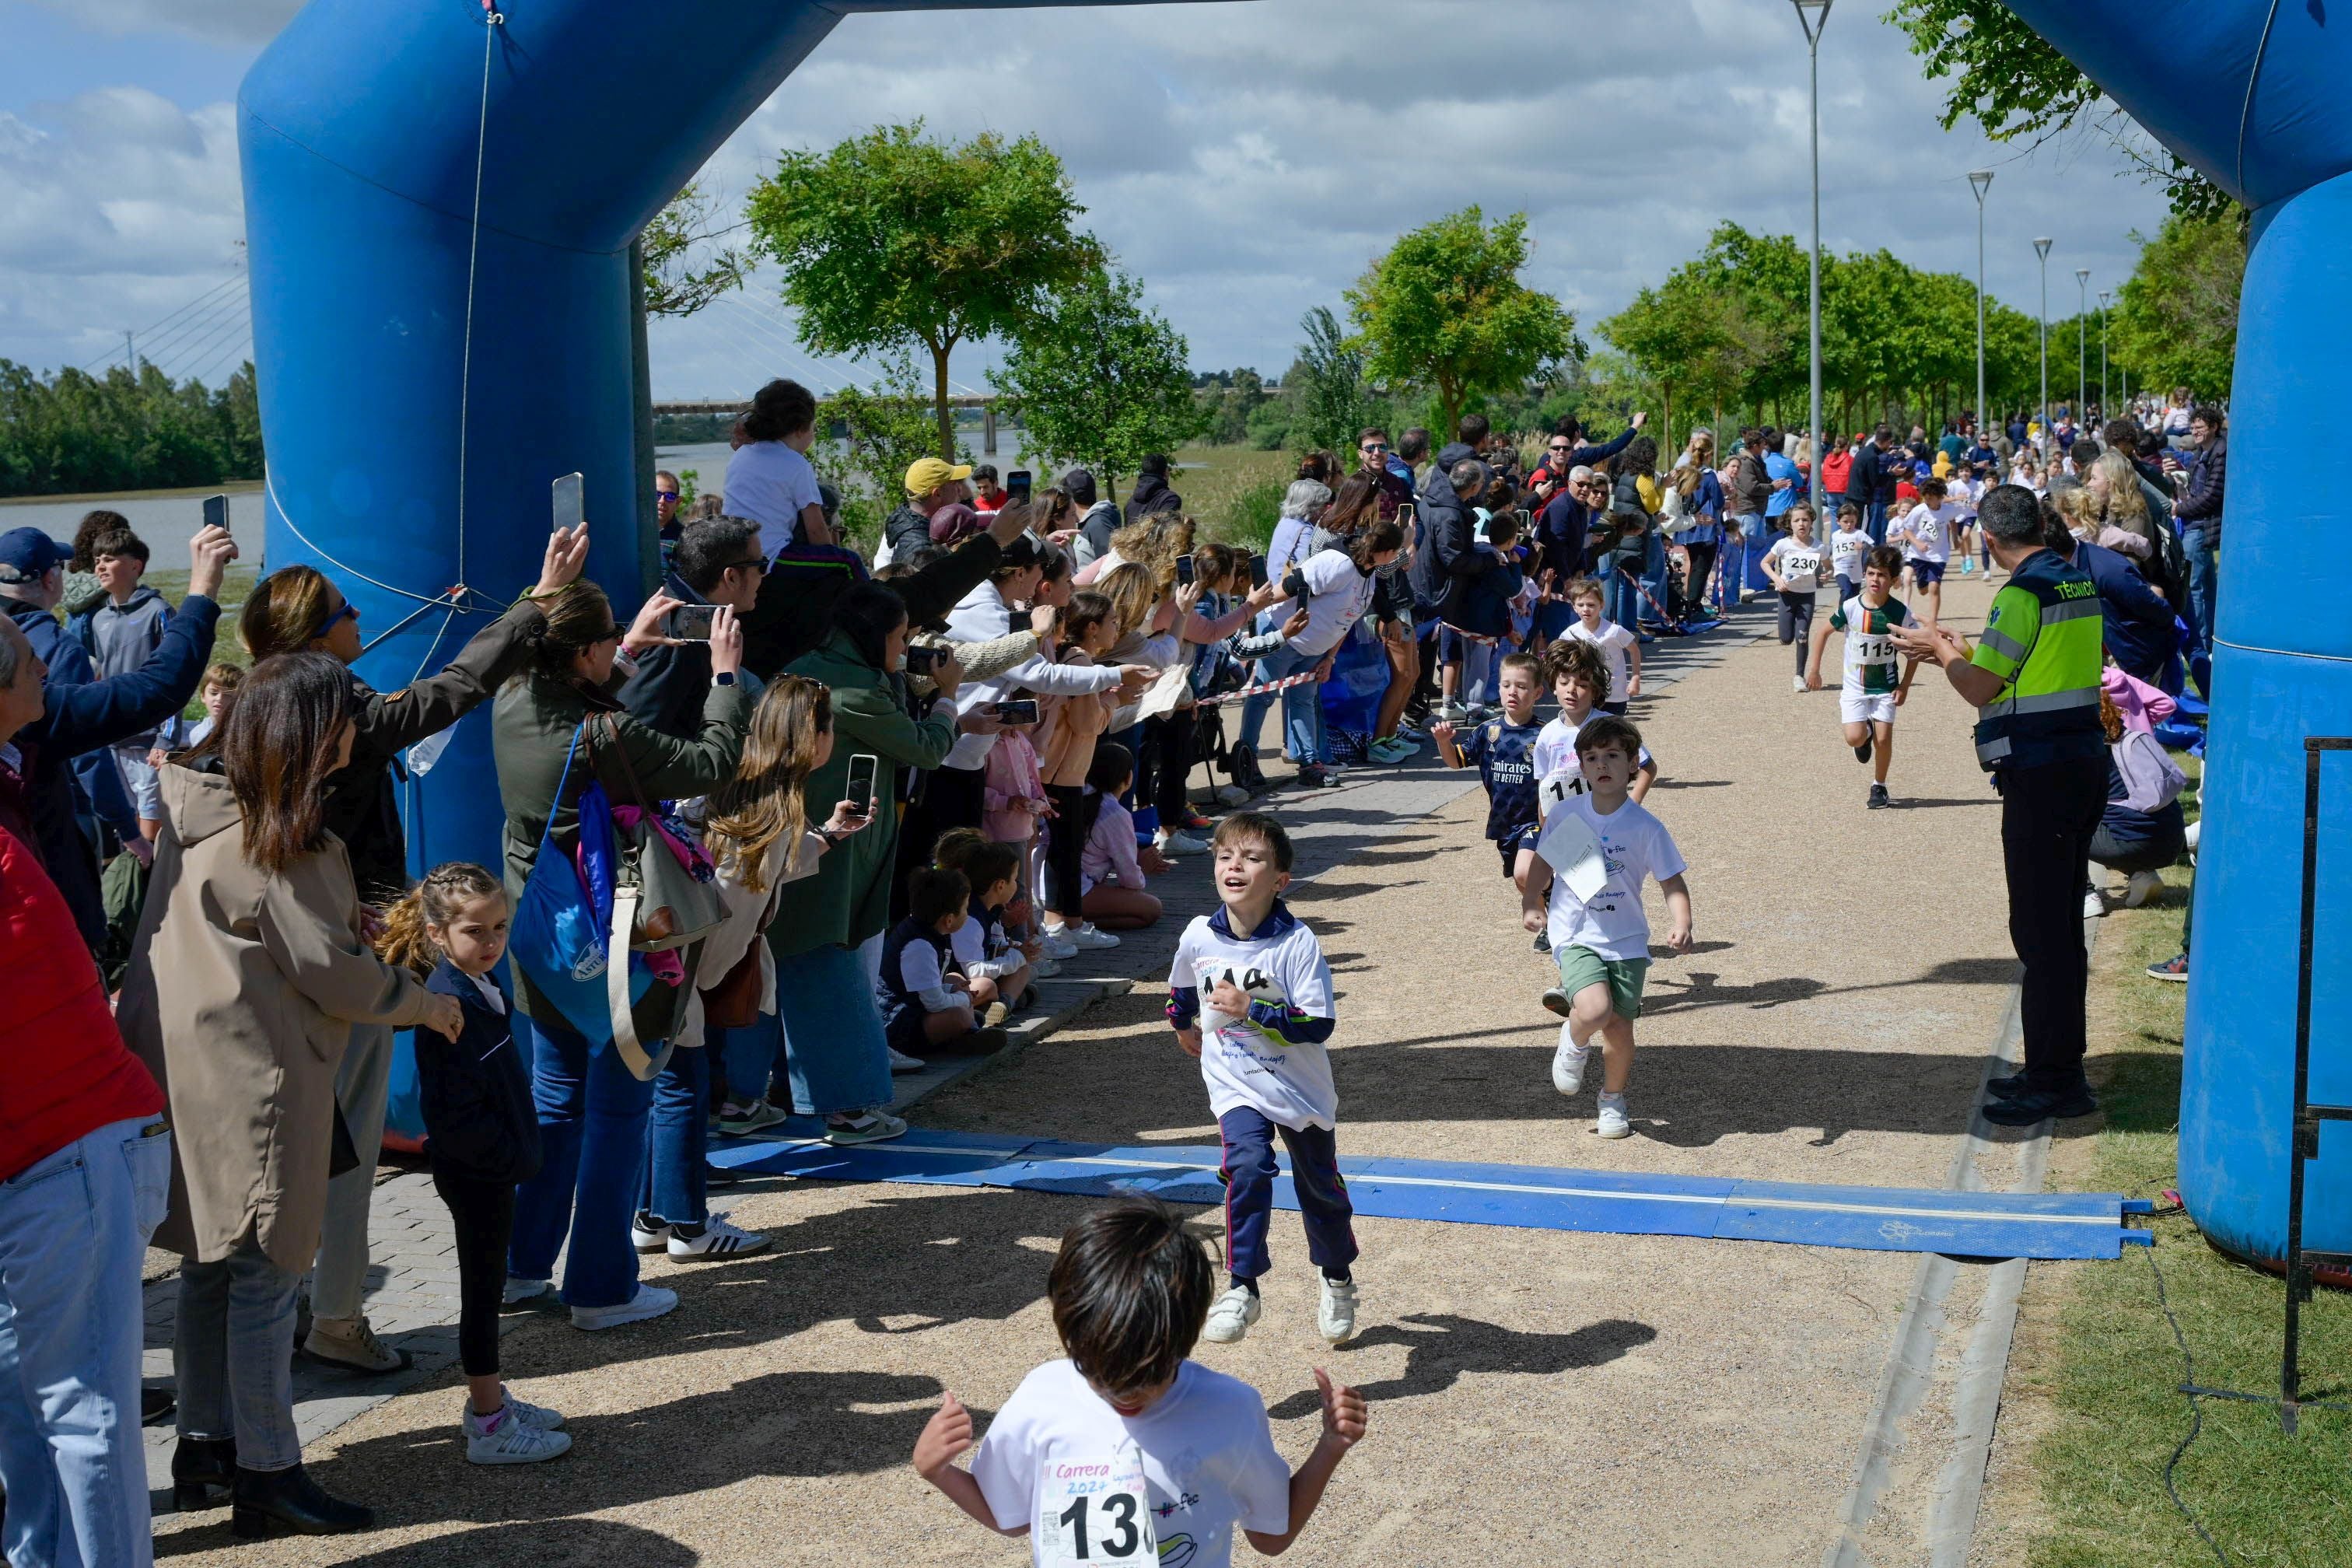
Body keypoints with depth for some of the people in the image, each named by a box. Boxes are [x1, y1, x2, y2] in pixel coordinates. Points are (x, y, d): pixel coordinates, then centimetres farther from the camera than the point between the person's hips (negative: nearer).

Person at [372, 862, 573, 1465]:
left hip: (491, 1166, 9)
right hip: (475, 1171, -9)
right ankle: (489, 1427, 10)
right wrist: (507, 1150, -17)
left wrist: (518, 1146, 12)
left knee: (486, 1284, 19)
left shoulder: (480, 987, 6)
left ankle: (489, 1399, 33)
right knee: (482, 1288, 0)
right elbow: (454, 1115, -25)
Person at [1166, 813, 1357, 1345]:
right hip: (1237, 1086, 1)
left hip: (1301, 1088, -1)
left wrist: (1250, 1010, -31)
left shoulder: (1298, 942, -20)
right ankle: (1242, 1287, -19)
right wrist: (1184, 1027, 30)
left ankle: (1337, 1280, 41)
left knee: (1320, 1186, 15)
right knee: (1248, 1167, -26)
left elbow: (1318, 1023, -25)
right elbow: (1181, 989, 15)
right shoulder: (1199, 937, -9)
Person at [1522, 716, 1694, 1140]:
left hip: (1626, 940, 1)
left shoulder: (1645, 826, -7)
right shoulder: (1565, 814, -3)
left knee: (1619, 1027, 3)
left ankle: (1613, 1101, 30)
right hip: (1575, 935, -1)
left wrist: (1681, 925, -19)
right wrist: (1531, 905, 5)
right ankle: (1574, 1042, 12)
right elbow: (1543, 863, 14)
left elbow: (1672, 882, -4)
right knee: (1594, 1011, -25)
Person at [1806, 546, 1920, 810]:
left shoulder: (1900, 613, -12)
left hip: (1885, 686, 0)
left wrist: (1904, 686, -3)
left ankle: (1879, 787, 16)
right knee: (1854, 738, -11)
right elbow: (1823, 631, 2)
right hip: (1854, 686, 0)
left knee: (1883, 738, -6)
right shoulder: (1850, 608, -13)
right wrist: (1814, 669, 1)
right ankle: (1866, 732, 28)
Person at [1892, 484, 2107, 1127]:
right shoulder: (2080, 584, 11)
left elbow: (1980, 688, -13)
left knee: (2040, 931, -5)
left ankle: (2055, 1080, -1)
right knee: (2059, 924, 16)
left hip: (2039, 773, -9)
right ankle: (2057, 1068, 24)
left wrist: (1939, 649, 4)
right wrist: (1960, 651, 24)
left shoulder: (2024, 593, -17)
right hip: (2084, 761, 9)